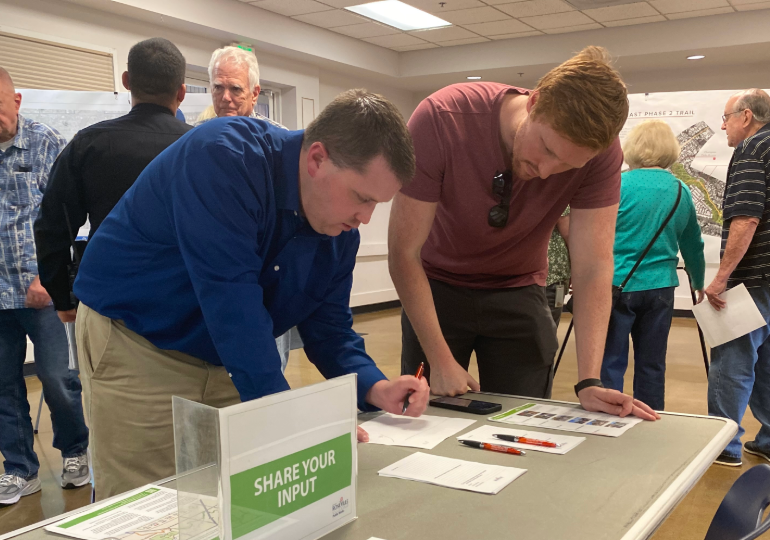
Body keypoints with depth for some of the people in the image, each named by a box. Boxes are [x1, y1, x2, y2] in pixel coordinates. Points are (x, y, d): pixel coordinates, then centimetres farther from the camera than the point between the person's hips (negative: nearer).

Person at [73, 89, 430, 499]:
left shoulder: (341, 230, -5)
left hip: (221, 361, 6)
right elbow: (232, 301, -34)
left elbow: (328, 327, 0)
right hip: (133, 341, -6)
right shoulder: (222, 159, -28)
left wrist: (374, 388, -17)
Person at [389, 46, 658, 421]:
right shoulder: (440, 120, -30)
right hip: (437, 288, -1)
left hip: (518, 293, 1)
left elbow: (593, 267, -23)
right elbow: (404, 253, -26)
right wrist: (441, 361, -26)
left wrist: (589, 382, -32)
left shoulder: (601, 153, -24)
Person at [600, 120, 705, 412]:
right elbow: (693, 245, 15)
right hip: (660, 288, 5)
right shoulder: (681, 191, 6)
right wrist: (699, 284, 29)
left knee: (610, 364, 1)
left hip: (617, 286, -4)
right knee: (652, 366, 13)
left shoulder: (618, 185, -9)